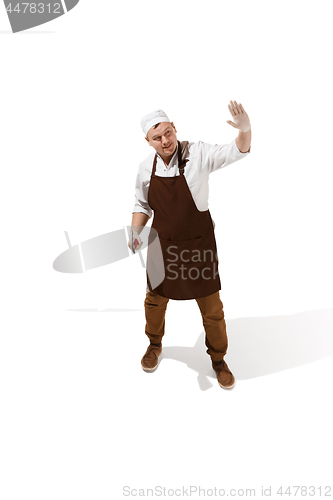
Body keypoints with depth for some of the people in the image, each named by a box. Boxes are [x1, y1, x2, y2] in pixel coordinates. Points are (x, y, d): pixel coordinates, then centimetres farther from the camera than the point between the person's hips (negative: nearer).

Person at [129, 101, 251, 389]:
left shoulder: (197, 154, -13)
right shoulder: (145, 169, -2)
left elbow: (237, 151, -22)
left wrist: (245, 129, -43)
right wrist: (135, 233, -6)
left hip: (199, 244, -3)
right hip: (163, 245, 3)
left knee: (212, 307, 8)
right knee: (155, 300, 19)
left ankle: (218, 359, 35)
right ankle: (155, 345, 50)